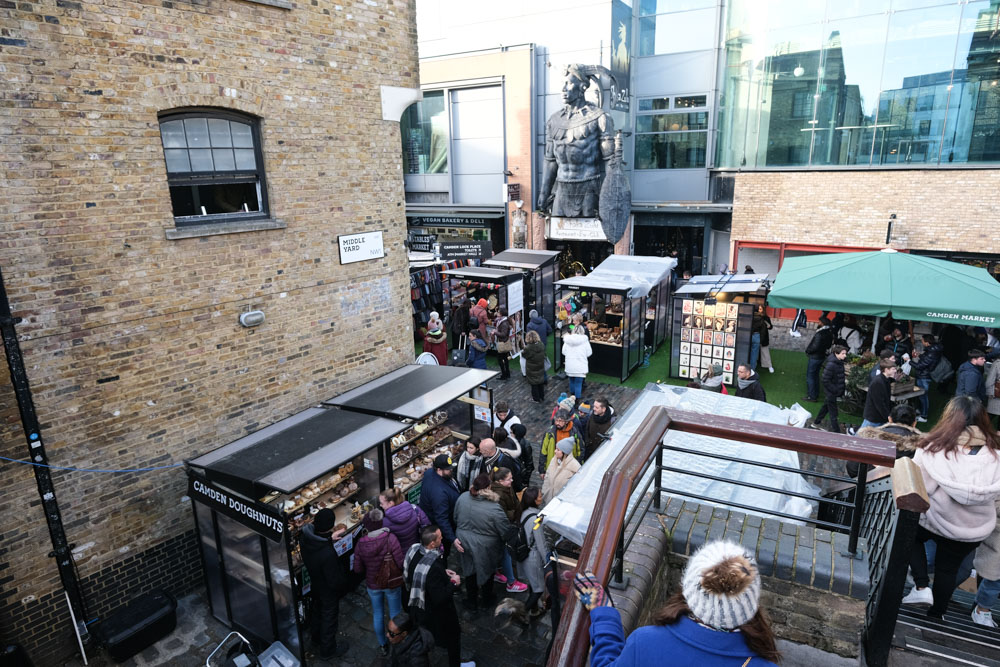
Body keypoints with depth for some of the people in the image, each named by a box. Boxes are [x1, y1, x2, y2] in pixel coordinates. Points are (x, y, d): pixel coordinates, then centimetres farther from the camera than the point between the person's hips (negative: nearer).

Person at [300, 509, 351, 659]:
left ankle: (317, 637, 59)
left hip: (314, 583, 7)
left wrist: (329, 538, 7)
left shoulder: (305, 538, -25)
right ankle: (328, 650, 44)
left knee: (317, 611, 33)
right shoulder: (328, 554, -45)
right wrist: (346, 582, -11)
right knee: (329, 618, 20)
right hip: (328, 591, -7)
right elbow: (335, 581, -31)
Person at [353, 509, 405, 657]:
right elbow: (401, 563, -23)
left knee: (377, 614, 23)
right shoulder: (390, 538, -26)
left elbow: (358, 569, -6)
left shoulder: (360, 544, -17)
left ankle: (383, 645, 40)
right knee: (395, 613, 19)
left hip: (372, 585, 2)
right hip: (392, 584, -2)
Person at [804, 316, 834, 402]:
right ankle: (816, 394, 31)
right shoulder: (830, 333, 3)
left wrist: (808, 350, -10)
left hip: (815, 357, -9)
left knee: (810, 376, 1)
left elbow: (815, 346, -26)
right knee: (815, 375, 21)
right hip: (822, 356, 9)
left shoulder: (820, 334, -25)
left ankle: (812, 396, 4)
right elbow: (829, 345, 12)